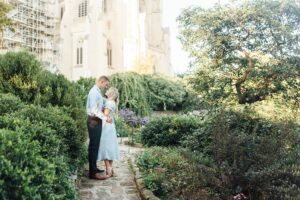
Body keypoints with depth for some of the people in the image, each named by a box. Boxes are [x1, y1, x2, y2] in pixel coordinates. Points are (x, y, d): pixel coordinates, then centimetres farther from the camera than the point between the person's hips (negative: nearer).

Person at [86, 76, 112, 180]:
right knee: (94, 146, -7)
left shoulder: (97, 91, 14)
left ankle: (94, 168, 27)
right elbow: (94, 110, -23)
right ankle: (93, 172, -4)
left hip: (96, 121, 10)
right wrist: (105, 118, -26)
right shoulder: (94, 92, -16)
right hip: (94, 121, -10)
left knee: (95, 145, 16)